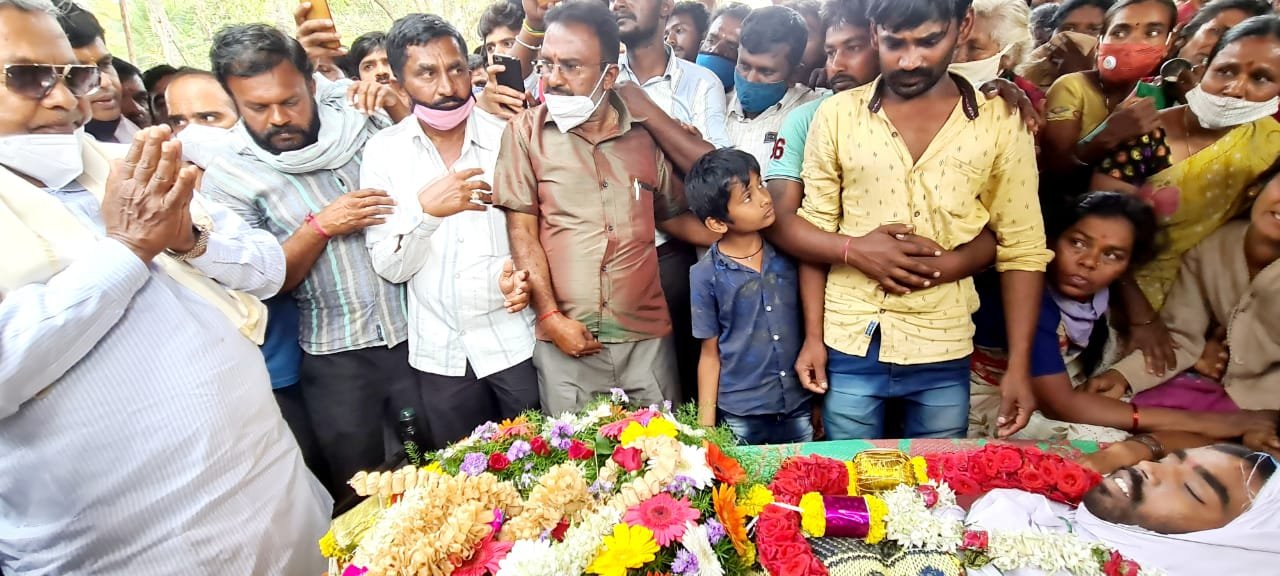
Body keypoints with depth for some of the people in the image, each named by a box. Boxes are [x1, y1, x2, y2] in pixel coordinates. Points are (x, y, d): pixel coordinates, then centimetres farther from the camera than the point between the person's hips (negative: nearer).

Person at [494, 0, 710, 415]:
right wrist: (550, 317, -7)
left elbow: (673, 216, 17)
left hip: (647, 336, 2)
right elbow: (522, 232, -1)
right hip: (566, 337, -2)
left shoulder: (644, 135, 7)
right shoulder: (526, 131, 1)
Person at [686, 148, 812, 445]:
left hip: (800, 409, 3)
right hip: (739, 418, -2)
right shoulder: (705, 275, -11)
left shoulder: (788, 254, -4)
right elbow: (710, 354, -3)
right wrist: (706, 428, -1)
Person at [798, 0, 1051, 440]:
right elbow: (815, 231, 0)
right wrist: (813, 337, -1)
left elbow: (1021, 250, 0)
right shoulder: (836, 115, -3)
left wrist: (1019, 365, -3)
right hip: (849, 345, 0)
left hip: (943, 354, 1)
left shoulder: (1001, 124, -2)